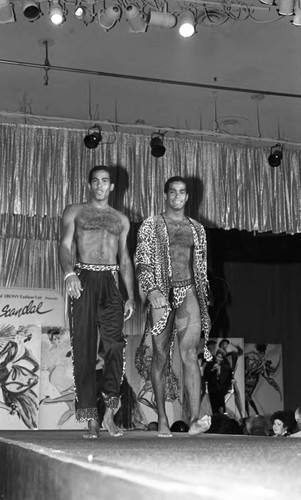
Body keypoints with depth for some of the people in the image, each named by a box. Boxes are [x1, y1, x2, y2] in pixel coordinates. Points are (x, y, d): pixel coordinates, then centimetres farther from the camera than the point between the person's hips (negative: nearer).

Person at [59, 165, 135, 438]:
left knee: (114, 343, -15)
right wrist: (69, 272, -19)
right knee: (84, 347, -5)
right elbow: (65, 246, 2)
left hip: (111, 282, 2)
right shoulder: (75, 212, 14)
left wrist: (131, 297, 12)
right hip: (83, 281, -1)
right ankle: (91, 418, -2)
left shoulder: (121, 219, 21)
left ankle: (109, 413, -11)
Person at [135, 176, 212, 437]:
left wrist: (203, 300, 16)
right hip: (160, 294, -1)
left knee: (190, 353, -14)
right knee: (161, 356, 2)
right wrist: (152, 290, -16)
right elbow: (142, 263, -1)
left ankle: (195, 418, -23)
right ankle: (162, 420, 9)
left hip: (188, 292, 1)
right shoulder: (151, 226, 7)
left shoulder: (197, 229, 16)